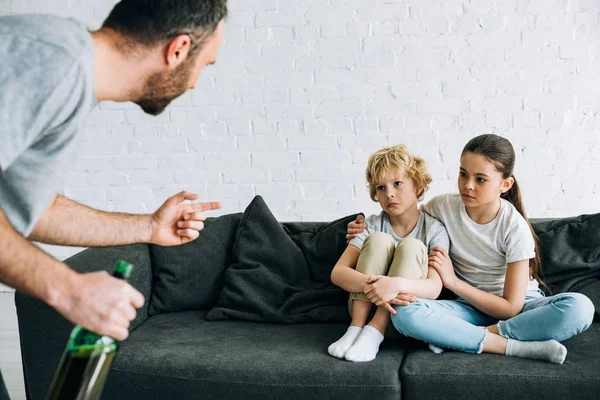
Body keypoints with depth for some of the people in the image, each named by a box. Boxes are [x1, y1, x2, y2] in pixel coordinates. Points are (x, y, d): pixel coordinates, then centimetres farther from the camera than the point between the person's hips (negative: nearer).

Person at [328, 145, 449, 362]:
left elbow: (434, 288, -20)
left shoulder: (434, 230, -7)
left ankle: (374, 332, -29)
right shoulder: (373, 225, -2)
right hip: (365, 307, 1)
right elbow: (337, 273, -14)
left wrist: (396, 284, -40)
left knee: (411, 246, -24)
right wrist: (372, 286, -34)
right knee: (378, 239, -20)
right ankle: (356, 327, -25)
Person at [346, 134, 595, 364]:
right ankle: (517, 346, -29)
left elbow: (511, 308, -16)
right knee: (404, 313, -31)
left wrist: (453, 281, -20)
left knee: (579, 307, -33)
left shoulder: (515, 228, -16)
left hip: (518, 307, -1)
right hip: (469, 305, 1)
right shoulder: (443, 207, -9)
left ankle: (457, 336, -27)